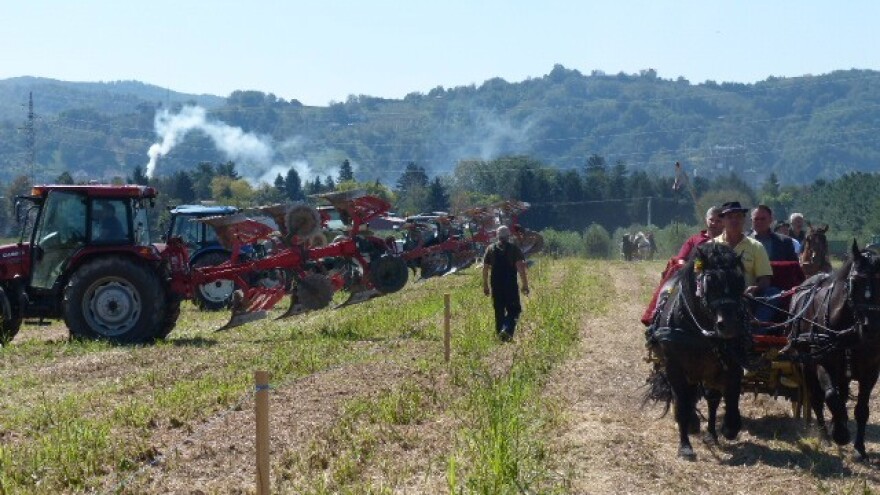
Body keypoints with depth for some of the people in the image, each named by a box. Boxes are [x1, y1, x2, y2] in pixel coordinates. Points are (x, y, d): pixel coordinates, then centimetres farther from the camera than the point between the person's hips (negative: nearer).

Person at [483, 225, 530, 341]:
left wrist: (485, 286, 14)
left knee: (499, 311, 12)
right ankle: (507, 329, -19)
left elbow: (485, 269, 7)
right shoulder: (513, 248, -2)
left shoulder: (490, 248, 7)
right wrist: (525, 284, -7)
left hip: (496, 285, 3)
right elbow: (521, 267, -10)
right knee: (513, 310, 3)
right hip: (511, 285, -3)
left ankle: (500, 334, 14)